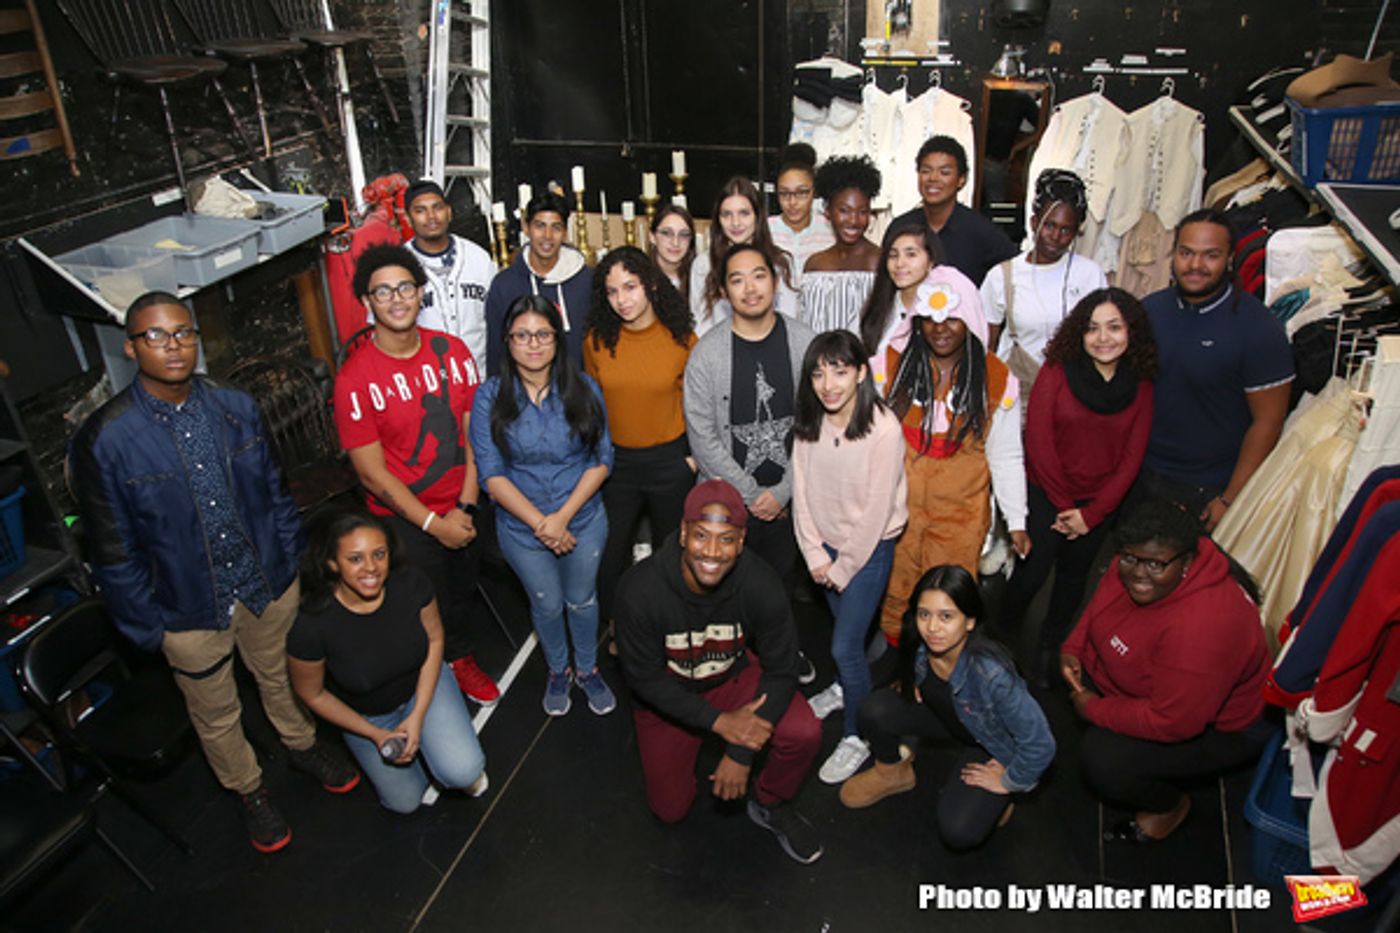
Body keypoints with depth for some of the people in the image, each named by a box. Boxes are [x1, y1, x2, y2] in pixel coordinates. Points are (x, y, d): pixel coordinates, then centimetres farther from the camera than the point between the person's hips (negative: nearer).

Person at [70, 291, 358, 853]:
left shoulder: (235, 408, -9)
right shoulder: (104, 441, -19)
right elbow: (112, 552, -12)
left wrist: (288, 559, 5)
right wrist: (148, 627, -8)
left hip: (270, 586, 3)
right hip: (190, 611, -2)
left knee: (282, 679, 27)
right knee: (217, 717, 20)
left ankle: (302, 746, 56)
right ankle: (250, 792, 47)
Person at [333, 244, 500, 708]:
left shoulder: (452, 351, -5)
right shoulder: (355, 378, -18)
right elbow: (372, 473, -16)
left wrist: (466, 507, -9)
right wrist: (435, 524, -15)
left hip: (461, 508, 4)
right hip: (405, 519, -4)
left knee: (464, 591, 22)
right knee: (429, 605, 13)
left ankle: (459, 656, 50)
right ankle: (454, 662, 42)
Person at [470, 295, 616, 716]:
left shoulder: (584, 389, -9)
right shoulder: (490, 396, -11)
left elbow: (602, 460, -9)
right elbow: (492, 474, -13)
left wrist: (563, 516, -19)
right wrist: (540, 523, -21)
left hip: (584, 521, 1)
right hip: (522, 528, 0)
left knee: (582, 599, 19)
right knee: (547, 605, 19)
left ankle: (588, 669, 45)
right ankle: (557, 671, 47)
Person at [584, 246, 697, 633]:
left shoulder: (681, 339, -10)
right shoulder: (597, 340, -6)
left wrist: (695, 454, -4)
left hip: (670, 460, -1)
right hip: (614, 460, 2)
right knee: (610, 549, 13)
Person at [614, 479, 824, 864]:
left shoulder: (760, 584, -27)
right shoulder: (639, 589, -31)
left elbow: (781, 670, -18)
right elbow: (645, 678, -20)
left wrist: (742, 752, -22)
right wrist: (718, 721, -28)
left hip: (735, 675, 1)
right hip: (667, 696, 0)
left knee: (804, 734, -24)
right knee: (670, 809, 0)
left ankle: (771, 805, 8)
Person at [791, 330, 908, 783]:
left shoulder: (884, 429, -23)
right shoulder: (808, 423, -7)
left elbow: (876, 510, -20)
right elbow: (802, 492, -2)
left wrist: (843, 567, -12)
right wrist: (815, 555, -6)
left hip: (869, 548, -5)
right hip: (827, 543, 5)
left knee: (846, 645, -3)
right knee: (842, 624, 23)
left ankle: (857, 736, 18)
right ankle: (845, 687, 51)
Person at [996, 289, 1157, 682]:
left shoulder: (1140, 385, -4)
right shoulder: (1057, 371, -13)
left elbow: (1132, 458, -3)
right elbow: (1039, 443, -12)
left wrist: (1091, 513, -9)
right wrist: (1063, 506, -8)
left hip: (1099, 504, 3)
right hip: (1045, 495, -3)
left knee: (1074, 576, 15)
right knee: (1033, 572, -2)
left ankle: (1049, 649, 37)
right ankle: (1000, 637, 26)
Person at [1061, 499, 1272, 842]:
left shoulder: (1202, 627, -40)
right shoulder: (1132, 567, -16)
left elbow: (1172, 723, -34)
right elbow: (1100, 605, 6)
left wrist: (1094, 709, -22)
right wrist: (1072, 649, -10)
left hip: (1217, 727, -8)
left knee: (1103, 763, -21)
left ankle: (1170, 805, 10)